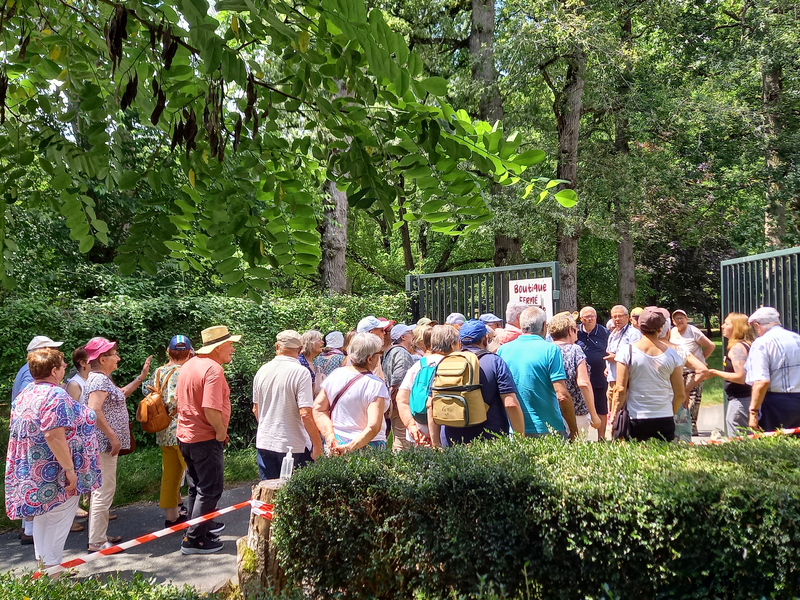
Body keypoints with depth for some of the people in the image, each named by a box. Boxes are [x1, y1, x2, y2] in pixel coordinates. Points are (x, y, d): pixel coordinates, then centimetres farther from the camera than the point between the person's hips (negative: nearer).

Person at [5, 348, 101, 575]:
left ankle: (42, 561, 30)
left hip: (31, 472, 9)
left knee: (42, 516, 20)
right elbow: (54, 436, -28)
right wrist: (70, 469, -24)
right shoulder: (56, 395, -21)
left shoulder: (25, 394, 9)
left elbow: (22, 432, 16)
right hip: (55, 473, -9)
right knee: (58, 521, 2)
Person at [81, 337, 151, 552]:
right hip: (103, 444, -11)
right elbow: (94, 411, -27)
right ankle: (96, 542, -3)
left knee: (101, 490, 16)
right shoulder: (99, 380, -17)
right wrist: (113, 436, -24)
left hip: (103, 444, 11)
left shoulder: (101, 379, 15)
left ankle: (99, 536, 25)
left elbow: (119, 395, 29)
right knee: (104, 492, -7)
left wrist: (141, 377, 24)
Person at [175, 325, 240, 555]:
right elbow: (211, 410, -31)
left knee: (197, 487, 21)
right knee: (210, 490, 0)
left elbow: (179, 398, 19)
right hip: (205, 439, -10)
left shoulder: (188, 365, 9)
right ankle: (194, 539, 4)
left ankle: (203, 525, 35)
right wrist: (221, 431, -15)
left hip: (185, 435, 10)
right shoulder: (213, 369, -21)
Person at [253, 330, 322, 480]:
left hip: (264, 444, 5)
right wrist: (318, 445, -12)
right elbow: (306, 414, -20)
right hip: (293, 446, -5)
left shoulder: (262, 371, 4)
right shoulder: (301, 372, -14)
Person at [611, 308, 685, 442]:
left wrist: (613, 416, 3)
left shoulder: (627, 352, -6)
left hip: (635, 421, -2)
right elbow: (680, 394, 4)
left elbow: (621, 390, -8)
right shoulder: (672, 354, 1)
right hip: (665, 421, 2)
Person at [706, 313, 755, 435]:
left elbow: (740, 377, -23)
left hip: (739, 401, -10)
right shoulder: (748, 345, 13)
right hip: (747, 397, 10)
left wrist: (716, 373, -13)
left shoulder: (737, 348, -16)